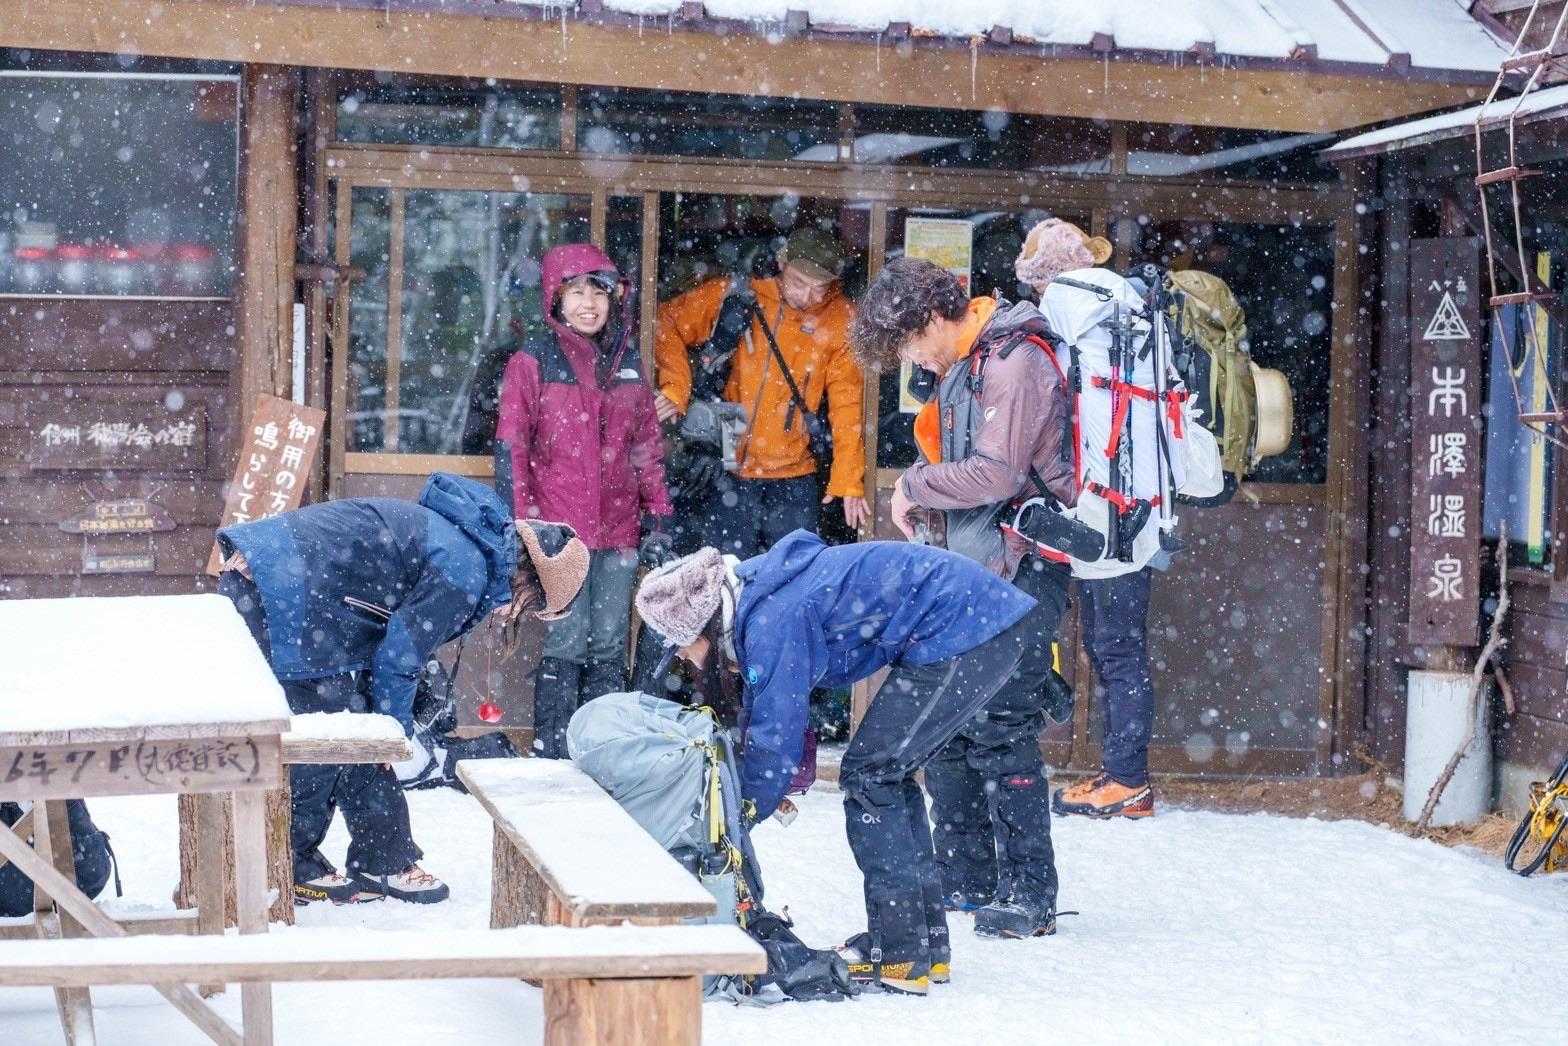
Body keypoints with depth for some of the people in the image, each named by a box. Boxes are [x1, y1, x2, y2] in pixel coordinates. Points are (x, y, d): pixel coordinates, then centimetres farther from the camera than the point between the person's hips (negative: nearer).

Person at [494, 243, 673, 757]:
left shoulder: (627, 362, 12)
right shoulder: (533, 361, -2)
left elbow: (648, 445, 17)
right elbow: (510, 446, -4)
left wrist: (658, 515, 13)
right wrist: (520, 522, -11)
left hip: (617, 529, 5)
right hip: (559, 532, -4)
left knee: (610, 647, 8)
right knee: (566, 645, -6)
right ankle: (553, 756, 1)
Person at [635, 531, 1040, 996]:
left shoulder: (774, 619, -18)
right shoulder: (755, 594, 12)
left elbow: (775, 735, -14)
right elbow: (762, 711, 23)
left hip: (962, 636, -10)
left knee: (867, 776, -5)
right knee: (889, 775, 16)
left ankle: (899, 957, -4)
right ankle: (929, 947, 20)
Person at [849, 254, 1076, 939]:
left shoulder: (1015, 362, -15)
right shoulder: (961, 367, 15)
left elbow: (997, 474, -22)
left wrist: (915, 485, -8)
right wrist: (920, 503, 3)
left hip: (1018, 572, -10)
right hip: (969, 571, 10)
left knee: (1001, 732, -10)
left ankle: (1029, 895, -4)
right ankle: (965, 879, 21)